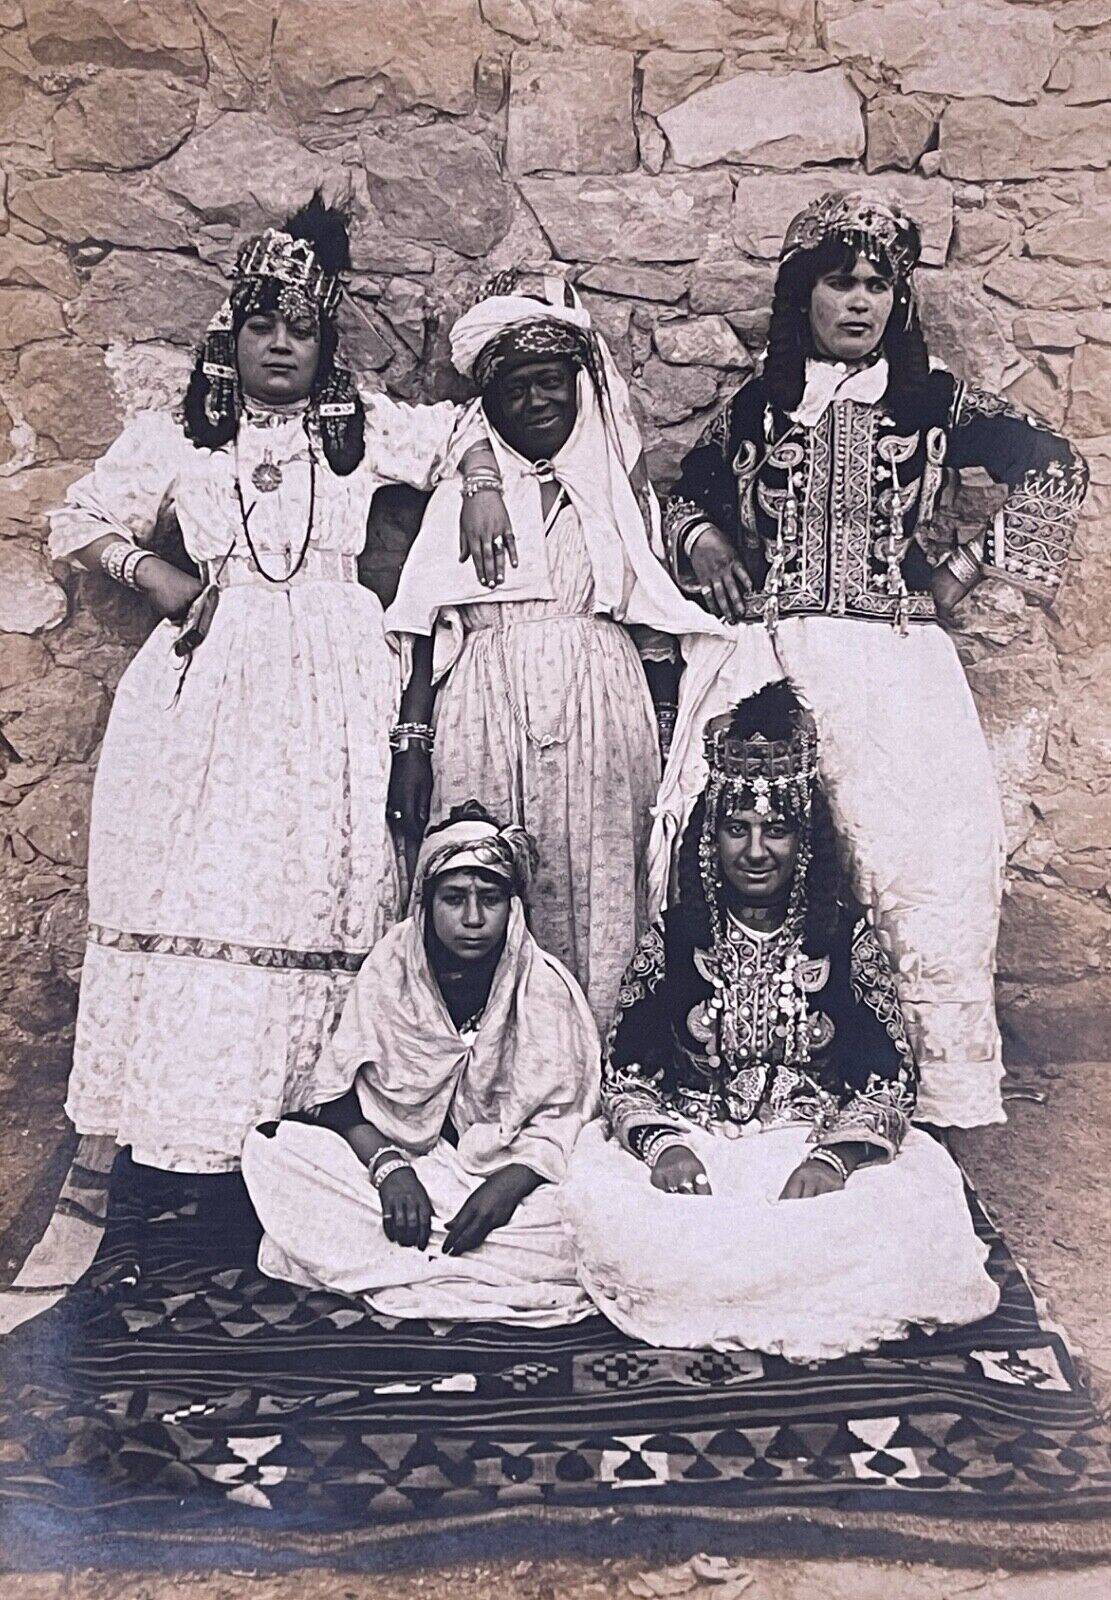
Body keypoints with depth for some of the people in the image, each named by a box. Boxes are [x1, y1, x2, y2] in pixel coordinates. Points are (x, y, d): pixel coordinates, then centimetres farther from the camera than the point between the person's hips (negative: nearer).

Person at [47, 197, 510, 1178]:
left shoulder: (365, 427, 16)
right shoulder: (175, 435, 16)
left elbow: (469, 434, 23)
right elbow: (79, 522, 20)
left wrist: (481, 487, 3)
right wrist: (152, 573, 4)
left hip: (331, 675, 0)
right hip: (213, 674, 0)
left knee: (315, 882, -7)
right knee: (197, 875, -7)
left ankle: (298, 1112, 0)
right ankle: (181, 1120, 0)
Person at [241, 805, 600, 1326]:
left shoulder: (546, 988, -6)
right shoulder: (389, 973, -3)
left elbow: (561, 1121, -8)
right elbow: (341, 1101, -5)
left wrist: (509, 1184, -26)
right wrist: (388, 1165, -23)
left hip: (507, 1172, -1)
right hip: (401, 1161, 1)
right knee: (268, 1148, -21)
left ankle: (383, 1266, -19)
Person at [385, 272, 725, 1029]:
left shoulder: (619, 488, 16)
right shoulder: (463, 491, 14)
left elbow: (658, 627, 12)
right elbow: (428, 628, 7)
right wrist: (412, 738, -4)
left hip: (602, 710, 1)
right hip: (486, 710, 0)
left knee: (594, 894, -3)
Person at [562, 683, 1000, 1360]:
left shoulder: (846, 937, 4)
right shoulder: (673, 938, 5)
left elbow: (891, 1076, -2)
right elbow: (625, 1069, 2)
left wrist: (834, 1156, -20)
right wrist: (664, 1144, -18)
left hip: (820, 1145, 0)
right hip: (690, 1147, 0)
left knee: (906, 1199, -30)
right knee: (602, 1197, -30)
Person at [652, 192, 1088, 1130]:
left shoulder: (932, 402, 11)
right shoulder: (758, 407, 15)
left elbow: (1054, 471, 12)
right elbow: (689, 492, 29)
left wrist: (966, 569, 5)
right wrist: (701, 539, 8)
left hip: (893, 672, 0)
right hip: (766, 669, 1)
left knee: (916, 866, -7)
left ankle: (935, 1094, 5)